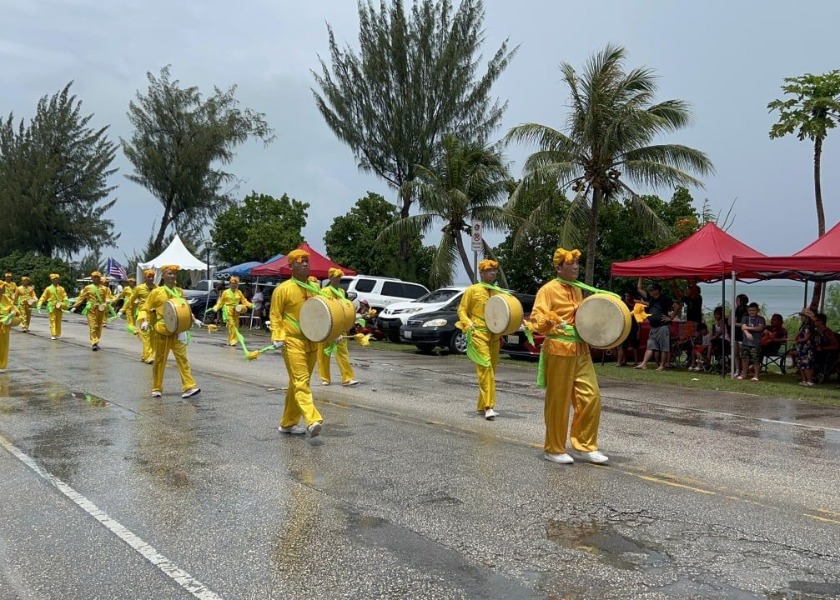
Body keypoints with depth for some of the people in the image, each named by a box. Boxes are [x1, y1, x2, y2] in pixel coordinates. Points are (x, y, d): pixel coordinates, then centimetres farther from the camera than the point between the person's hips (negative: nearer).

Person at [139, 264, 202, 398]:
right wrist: (145, 321, -14)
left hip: (177, 331, 2)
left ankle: (190, 386, -8)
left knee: (182, 358, -4)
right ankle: (157, 388, 19)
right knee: (160, 360, 8)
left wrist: (194, 319, 13)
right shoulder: (156, 292, -2)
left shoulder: (179, 291, 9)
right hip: (161, 332, -2)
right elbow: (146, 309, 2)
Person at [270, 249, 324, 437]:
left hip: (312, 343, 7)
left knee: (299, 383, 11)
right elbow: (275, 316, -5)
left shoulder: (315, 289, 13)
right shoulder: (283, 289, -4)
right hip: (293, 342, -7)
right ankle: (312, 421, -25)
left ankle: (287, 423, 20)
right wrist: (277, 337, -17)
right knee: (300, 382, -15)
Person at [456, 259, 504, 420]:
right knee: (485, 367, -15)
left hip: (495, 335, 6)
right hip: (478, 333, -6)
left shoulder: (499, 292, 14)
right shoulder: (472, 290, 1)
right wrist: (468, 323, -16)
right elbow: (462, 310, 2)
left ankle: (482, 405, 20)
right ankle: (488, 406, -18)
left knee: (491, 369, 9)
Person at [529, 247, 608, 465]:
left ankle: (585, 446, 16)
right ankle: (554, 450, 12)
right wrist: (548, 322, -36)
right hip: (559, 350, -7)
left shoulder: (577, 289, 16)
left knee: (591, 396, 4)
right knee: (558, 401, -1)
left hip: (580, 349, 7)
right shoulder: (549, 289, -7)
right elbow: (535, 320, -17)